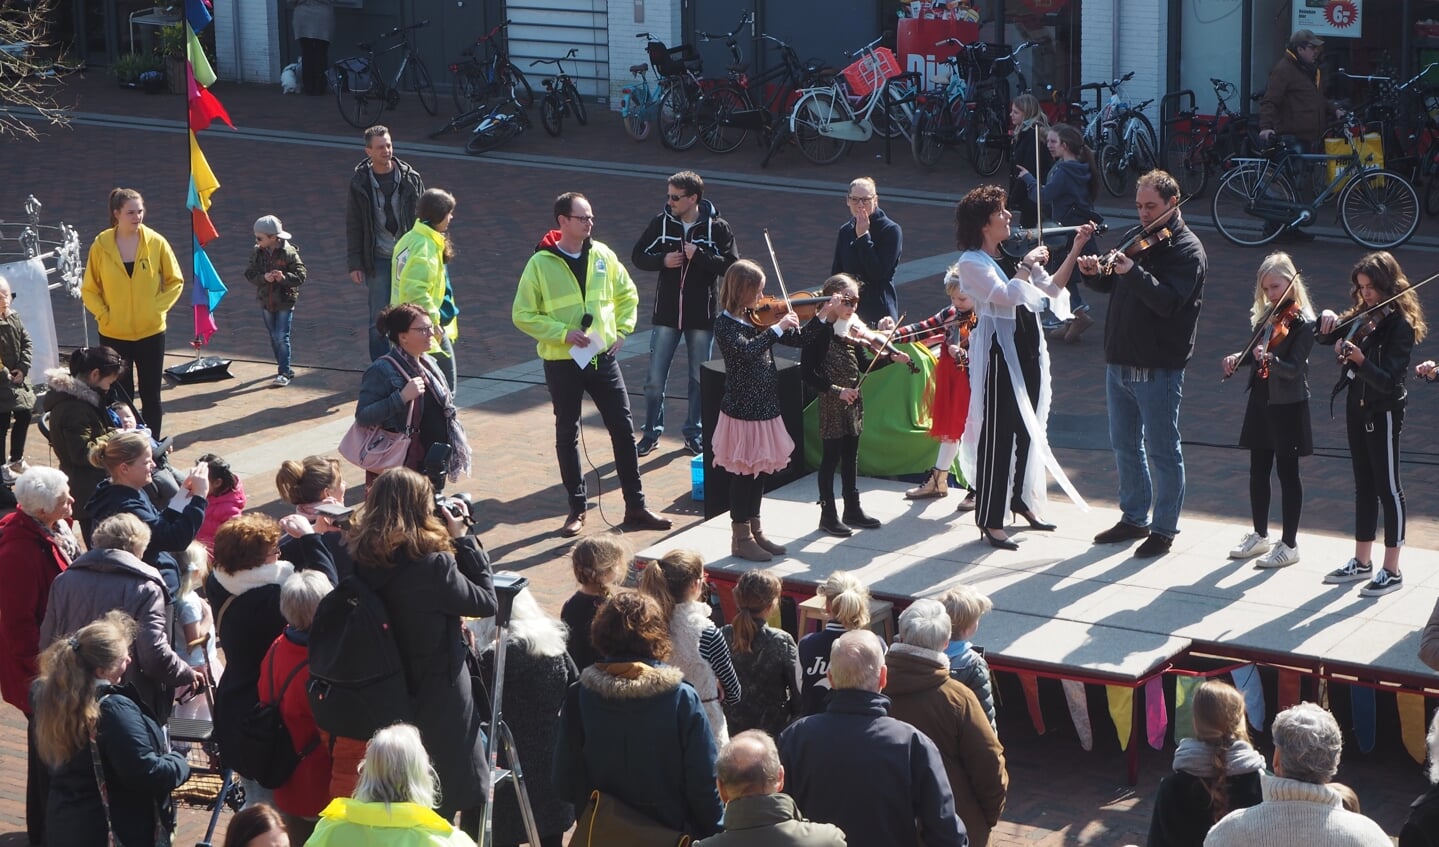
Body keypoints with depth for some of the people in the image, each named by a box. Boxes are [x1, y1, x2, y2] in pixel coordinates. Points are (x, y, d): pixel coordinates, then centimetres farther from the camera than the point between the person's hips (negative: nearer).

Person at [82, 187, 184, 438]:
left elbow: (175, 281, 4)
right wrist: (103, 314, -10)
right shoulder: (101, 245, -7)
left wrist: (158, 308, -6)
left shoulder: (156, 243, -6)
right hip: (114, 334, 0)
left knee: (151, 394, 8)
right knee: (121, 397, 6)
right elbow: (89, 289, 1)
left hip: (150, 332, 0)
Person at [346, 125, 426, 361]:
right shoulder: (359, 183, -4)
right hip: (378, 259, -1)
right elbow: (353, 226, 0)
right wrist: (355, 264, -3)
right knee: (379, 319, 2)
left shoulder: (410, 178, -1)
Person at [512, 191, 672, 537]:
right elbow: (523, 315, -8)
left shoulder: (603, 255, 0)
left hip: (603, 357, 3)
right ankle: (577, 508, 20)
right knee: (567, 435, 8)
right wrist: (563, 333, -17)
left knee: (623, 430, 4)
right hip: (562, 362, -3)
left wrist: (621, 329, 2)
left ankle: (635, 508, 13)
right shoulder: (541, 263, -10)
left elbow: (627, 294, 15)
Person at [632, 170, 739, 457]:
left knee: (699, 378, 11)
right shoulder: (661, 223, -3)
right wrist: (662, 260, -15)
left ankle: (693, 432, 25)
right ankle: (651, 433, 16)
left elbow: (731, 265, -13)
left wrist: (699, 256, -23)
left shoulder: (717, 227, -8)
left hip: (701, 315, -1)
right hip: (666, 313, 1)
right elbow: (638, 256, 4)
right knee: (655, 378, 3)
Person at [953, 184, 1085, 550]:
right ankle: (990, 521, 1)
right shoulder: (971, 263, -12)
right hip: (998, 353, -8)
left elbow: (1050, 289, 11)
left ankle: (1020, 500, 32)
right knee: (997, 434, -5)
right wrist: (1027, 264, -16)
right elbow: (1006, 295, -26)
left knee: (1028, 429, 16)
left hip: (1029, 349, 8)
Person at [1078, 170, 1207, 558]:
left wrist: (1132, 271, -36)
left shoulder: (1187, 250, -12)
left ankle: (1164, 529, 11)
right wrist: (1094, 273, -6)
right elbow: (1110, 286, 16)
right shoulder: (1134, 238, 10)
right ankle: (1134, 518, 31)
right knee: (1125, 446, 18)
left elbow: (1168, 301, -26)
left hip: (1159, 369, -8)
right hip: (1119, 362, 8)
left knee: (1162, 452, 1)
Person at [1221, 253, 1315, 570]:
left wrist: (1270, 360, -40)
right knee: (1258, 470, 14)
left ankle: (1289, 544, 7)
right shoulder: (1264, 316, 7)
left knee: (1287, 473, 0)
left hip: (1287, 405, -7)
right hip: (1260, 401, 7)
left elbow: (1294, 369, -22)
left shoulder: (1301, 323, -14)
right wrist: (1238, 358, -2)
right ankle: (1260, 535, 28)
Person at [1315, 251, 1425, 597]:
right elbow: (1323, 337, 11)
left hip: (1383, 413, -8)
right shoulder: (1362, 317, 6)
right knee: (1364, 486, 15)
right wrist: (1327, 319, -10)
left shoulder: (1400, 326, -16)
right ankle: (1361, 562, 24)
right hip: (1357, 409, 8)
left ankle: (1391, 571, 4)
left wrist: (1360, 361, -40)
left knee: (1388, 489, -1)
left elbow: (1388, 380, -24)